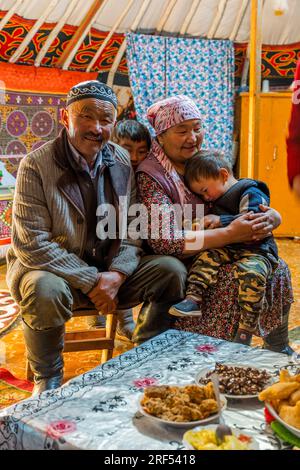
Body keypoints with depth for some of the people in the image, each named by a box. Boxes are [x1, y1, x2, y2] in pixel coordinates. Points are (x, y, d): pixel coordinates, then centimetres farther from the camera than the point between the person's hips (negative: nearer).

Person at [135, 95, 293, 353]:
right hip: (179, 267, -7)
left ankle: (279, 349, 17)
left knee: (278, 270, -3)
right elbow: (165, 241, -25)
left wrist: (272, 217, -15)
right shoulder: (150, 175, -14)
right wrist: (229, 234, -30)